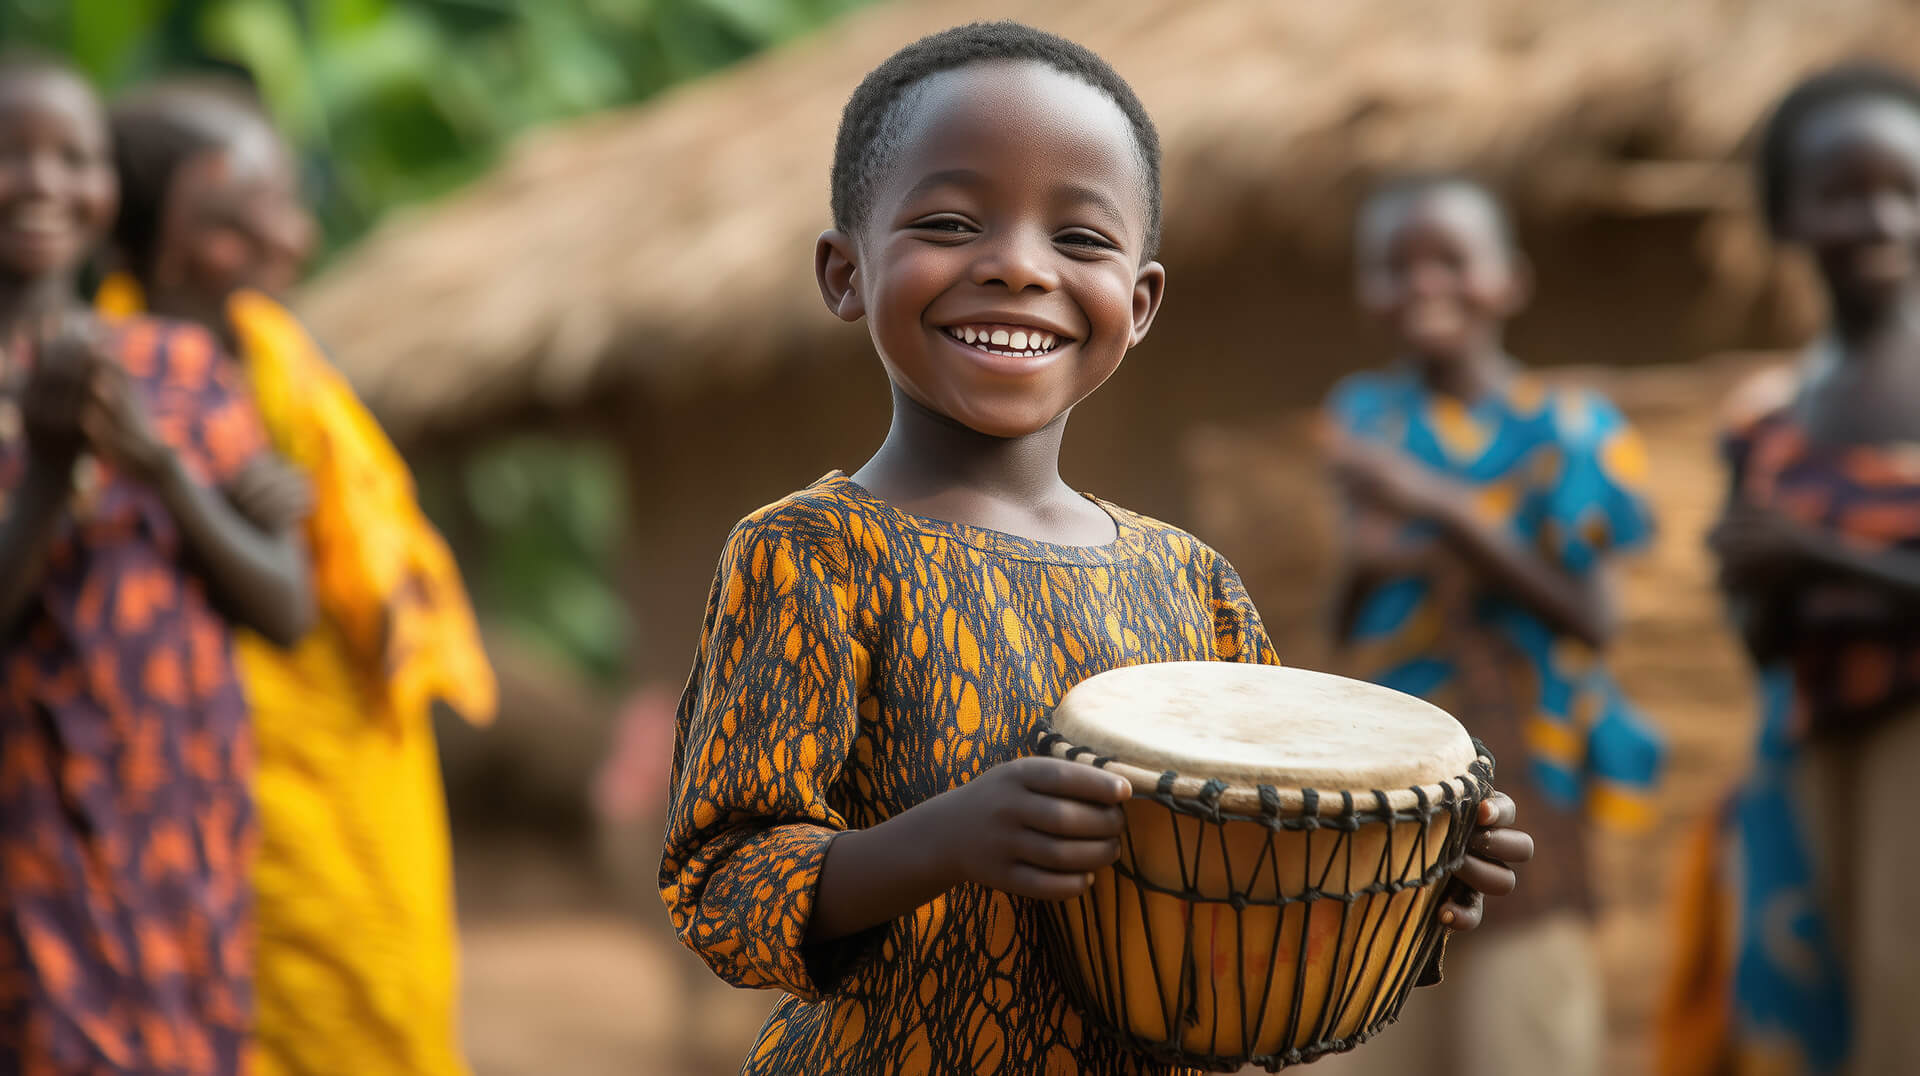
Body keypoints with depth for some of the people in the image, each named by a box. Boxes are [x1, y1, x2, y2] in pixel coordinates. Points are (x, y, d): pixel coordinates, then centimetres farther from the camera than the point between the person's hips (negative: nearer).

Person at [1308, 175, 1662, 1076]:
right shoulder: (1367, 419, 8)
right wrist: (1362, 561, -14)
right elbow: (1344, 630, 9)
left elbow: (1596, 616, -12)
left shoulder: (1560, 429, -2)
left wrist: (1444, 510, -20)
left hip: (1524, 780, -3)